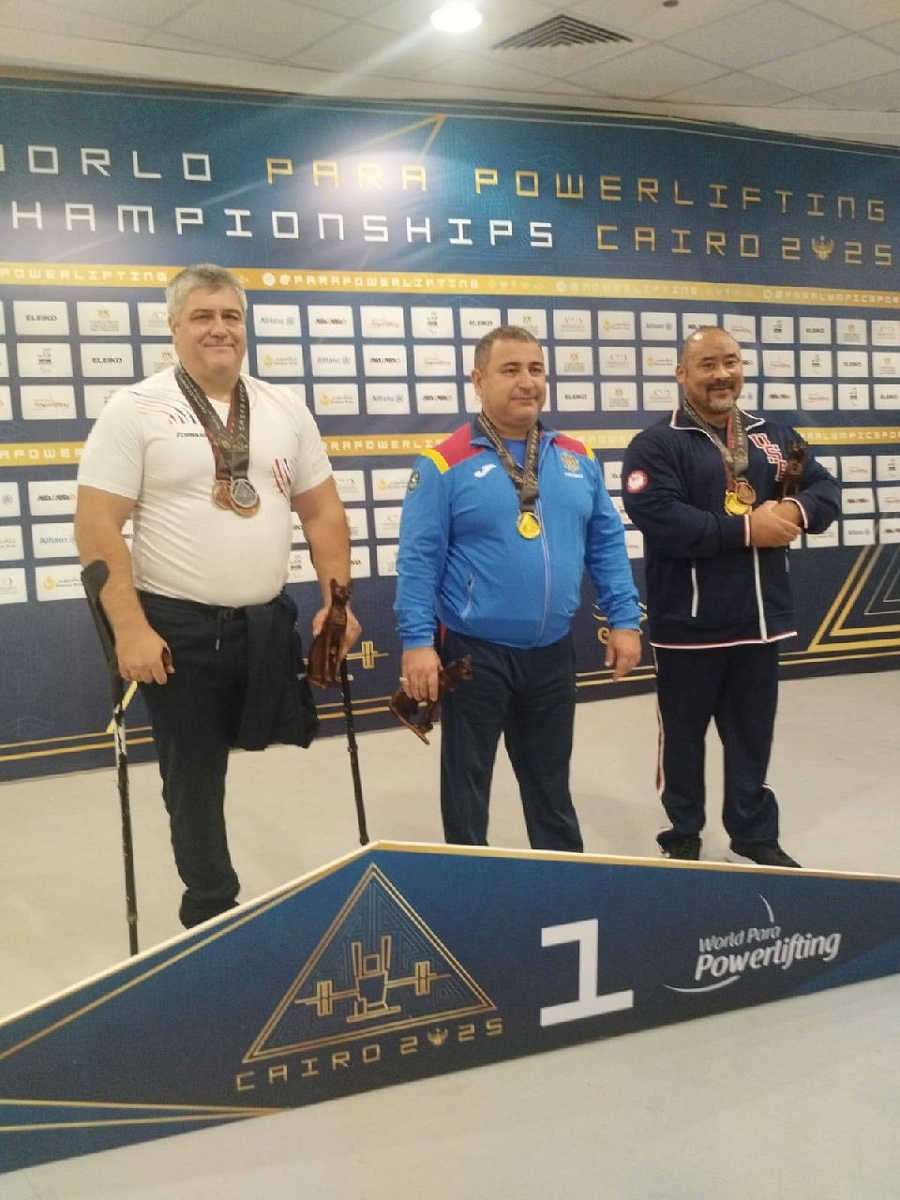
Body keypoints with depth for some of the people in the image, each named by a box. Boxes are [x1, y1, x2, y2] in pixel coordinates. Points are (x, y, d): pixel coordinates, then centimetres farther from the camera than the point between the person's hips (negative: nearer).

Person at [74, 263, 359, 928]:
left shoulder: (285, 409, 8)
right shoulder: (135, 410, -5)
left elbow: (322, 511, 11)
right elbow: (97, 526, -9)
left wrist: (337, 601, 2)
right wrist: (130, 628, -16)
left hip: (268, 620, 4)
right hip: (178, 627, -4)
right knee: (194, 776, 7)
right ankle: (213, 912, 26)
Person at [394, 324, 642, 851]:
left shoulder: (578, 458, 6)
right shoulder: (445, 464, -9)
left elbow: (607, 543, 9)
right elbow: (418, 560, -11)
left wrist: (624, 620, 3)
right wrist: (416, 641, -16)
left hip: (553, 652, 4)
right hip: (474, 653, -4)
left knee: (551, 781, 20)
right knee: (467, 783, 11)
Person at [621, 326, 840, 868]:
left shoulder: (775, 436, 10)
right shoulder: (656, 445, -8)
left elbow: (827, 488, 7)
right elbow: (659, 518, -22)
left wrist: (797, 510, -17)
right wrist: (747, 529, -21)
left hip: (760, 619, 5)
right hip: (689, 623, -4)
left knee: (753, 734, 15)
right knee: (683, 734, 9)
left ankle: (755, 835, 31)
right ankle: (683, 836, 26)